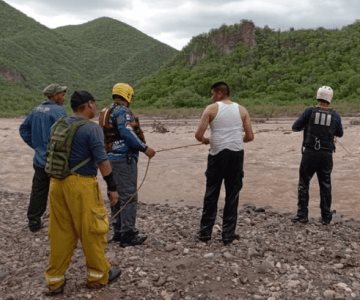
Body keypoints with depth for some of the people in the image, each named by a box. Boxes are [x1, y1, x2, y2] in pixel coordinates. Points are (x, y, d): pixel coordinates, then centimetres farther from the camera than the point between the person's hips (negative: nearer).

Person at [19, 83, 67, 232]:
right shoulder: (58, 111, -14)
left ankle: (33, 221, 21)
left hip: (39, 160, 7)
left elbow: (23, 129, 15)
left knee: (38, 192, 14)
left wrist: (36, 145, 14)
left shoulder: (36, 110, 9)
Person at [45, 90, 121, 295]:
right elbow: (102, 161, -16)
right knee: (92, 230, 8)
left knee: (60, 232, 14)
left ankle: (55, 280, 21)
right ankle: (99, 275, 22)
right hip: (81, 184, -7)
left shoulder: (59, 125, 11)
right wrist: (112, 187, -10)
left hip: (57, 182, 7)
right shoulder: (92, 128, -11)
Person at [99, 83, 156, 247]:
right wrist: (145, 148, -21)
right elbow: (127, 133, -23)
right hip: (124, 158, -10)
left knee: (117, 196, 15)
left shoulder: (105, 112, 17)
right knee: (129, 197, -5)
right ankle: (128, 235, -3)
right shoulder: (122, 111, -11)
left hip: (110, 157, 10)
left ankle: (118, 232, 23)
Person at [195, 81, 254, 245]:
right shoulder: (242, 110, 7)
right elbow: (250, 136, 4)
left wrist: (206, 140, 14)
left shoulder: (211, 109, -1)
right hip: (236, 154, 2)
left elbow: (198, 135, -8)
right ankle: (228, 234, 13)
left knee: (211, 194, 9)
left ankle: (205, 232, 15)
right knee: (232, 195, 9)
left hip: (218, 154, -2)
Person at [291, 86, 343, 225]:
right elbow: (340, 134, 12)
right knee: (325, 186, 12)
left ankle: (302, 215, 7)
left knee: (303, 184, 8)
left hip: (310, 153, -2)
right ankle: (326, 217, 17)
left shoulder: (310, 111, -8)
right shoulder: (336, 115, -2)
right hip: (326, 155, 2)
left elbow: (295, 127, -5)